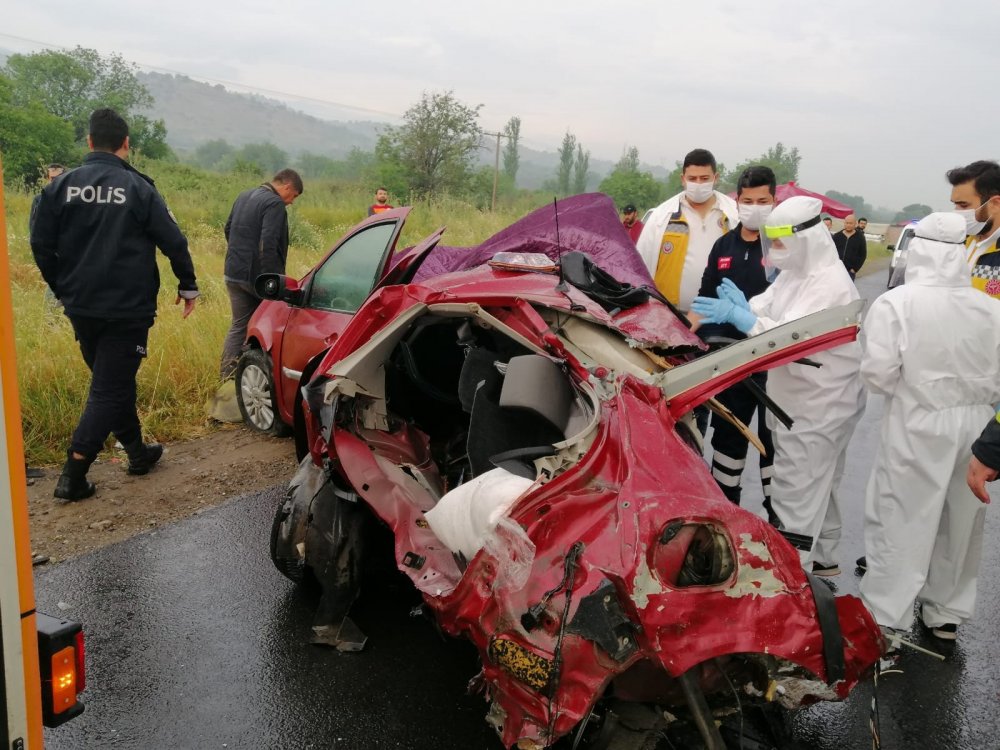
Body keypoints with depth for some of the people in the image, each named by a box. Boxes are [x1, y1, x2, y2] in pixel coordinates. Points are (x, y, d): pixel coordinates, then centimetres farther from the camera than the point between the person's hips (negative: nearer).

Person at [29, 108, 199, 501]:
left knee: (113, 381, 21)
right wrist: (188, 286, 7)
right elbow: (173, 242, -7)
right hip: (128, 308, -4)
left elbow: (41, 246, 2)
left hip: (81, 308, 4)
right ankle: (72, 476, -3)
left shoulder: (61, 186, 0)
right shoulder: (138, 188, -8)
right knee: (110, 388, 1)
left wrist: (64, 290, 16)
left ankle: (137, 451, 33)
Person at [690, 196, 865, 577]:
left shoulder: (831, 284, -20)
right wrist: (741, 306, -20)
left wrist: (736, 314, -32)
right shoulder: (792, 275, 11)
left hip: (819, 407, -10)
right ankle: (822, 556, 37)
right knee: (817, 483, 22)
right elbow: (763, 309, 2)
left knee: (795, 491, -5)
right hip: (799, 401, 10)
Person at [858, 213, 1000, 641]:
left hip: (917, 427, -4)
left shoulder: (896, 303, -16)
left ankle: (886, 619, 13)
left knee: (902, 522, 6)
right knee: (960, 523, 18)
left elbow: (878, 373, -15)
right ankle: (947, 614, 34)